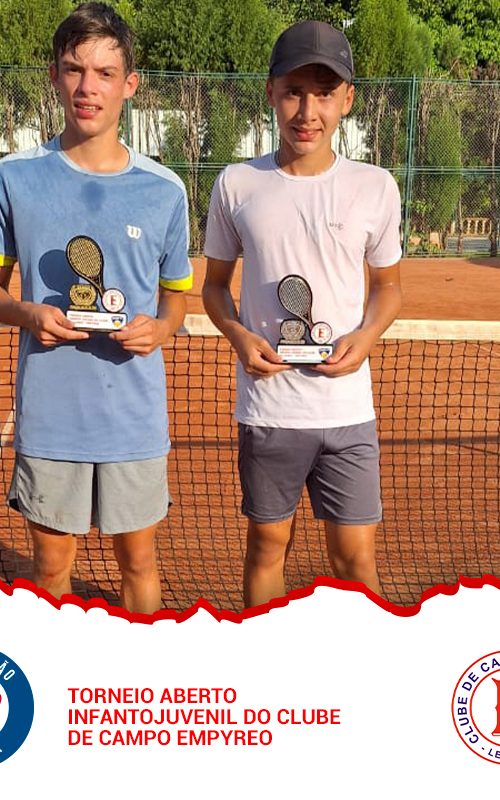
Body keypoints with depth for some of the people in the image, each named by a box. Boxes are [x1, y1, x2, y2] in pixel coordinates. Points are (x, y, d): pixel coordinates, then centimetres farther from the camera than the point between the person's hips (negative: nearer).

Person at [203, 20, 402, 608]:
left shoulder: (375, 187, -1)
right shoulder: (236, 184, -1)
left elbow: (387, 284, 11)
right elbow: (215, 283, 10)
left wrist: (366, 335, -9)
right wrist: (238, 335, -11)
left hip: (347, 410, 0)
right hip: (266, 409, 0)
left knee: (354, 558, 3)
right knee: (267, 545, 13)